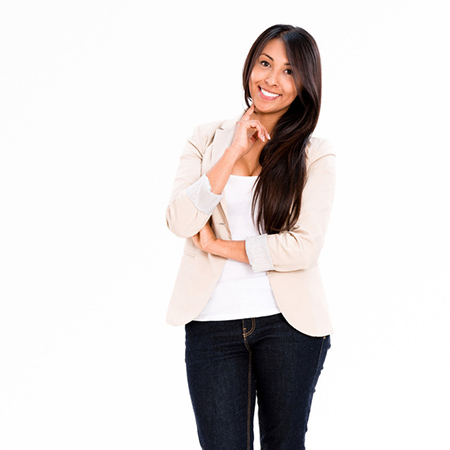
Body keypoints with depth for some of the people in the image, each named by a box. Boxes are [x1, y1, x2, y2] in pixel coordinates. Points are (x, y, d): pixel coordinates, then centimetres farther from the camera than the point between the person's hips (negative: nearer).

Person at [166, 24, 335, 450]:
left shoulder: (316, 157, 0)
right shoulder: (208, 138, 5)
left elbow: (304, 248, -11)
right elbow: (180, 222, -8)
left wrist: (217, 245, -8)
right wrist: (234, 153, -11)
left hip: (288, 323, -1)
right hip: (213, 323, 1)